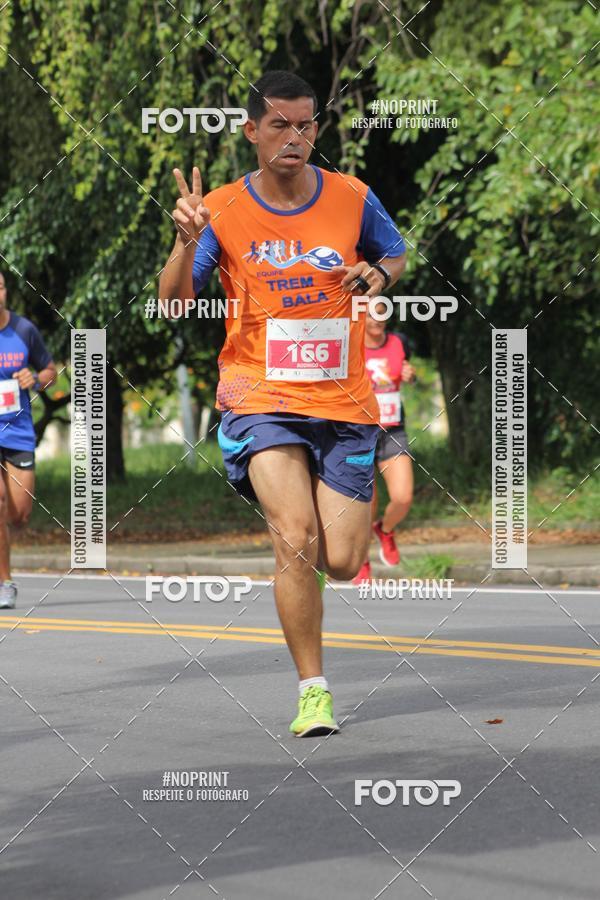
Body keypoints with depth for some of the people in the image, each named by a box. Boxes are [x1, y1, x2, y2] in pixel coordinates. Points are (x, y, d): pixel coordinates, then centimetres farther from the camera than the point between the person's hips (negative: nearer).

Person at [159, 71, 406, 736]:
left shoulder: (353, 199, 1)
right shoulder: (223, 210, -1)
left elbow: (396, 256, 19)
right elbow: (173, 303, -4)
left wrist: (378, 274, -5)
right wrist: (186, 241, -23)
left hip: (343, 401, 2)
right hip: (260, 398, -2)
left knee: (341, 563, -2)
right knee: (296, 542, -21)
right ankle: (313, 692, -8)